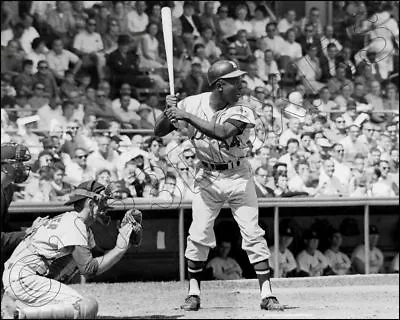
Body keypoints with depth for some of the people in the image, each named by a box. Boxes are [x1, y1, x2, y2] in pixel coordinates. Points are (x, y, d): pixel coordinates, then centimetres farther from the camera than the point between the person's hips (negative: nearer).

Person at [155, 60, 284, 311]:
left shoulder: (241, 112, -17)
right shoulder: (192, 104, -9)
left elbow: (222, 132, -36)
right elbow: (159, 132, -4)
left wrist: (187, 116, -37)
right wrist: (169, 112, -24)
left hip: (238, 177, -1)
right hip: (207, 178, 1)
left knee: (253, 234, -6)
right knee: (198, 235, -3)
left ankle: (267, 295, -3)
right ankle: (194, 293, 11)